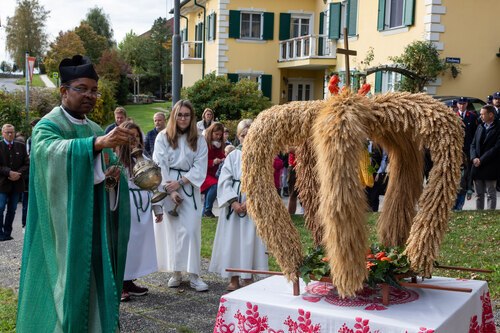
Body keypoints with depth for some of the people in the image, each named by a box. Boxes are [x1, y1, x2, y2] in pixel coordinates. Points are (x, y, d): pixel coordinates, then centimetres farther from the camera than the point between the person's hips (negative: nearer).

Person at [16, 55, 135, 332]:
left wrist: (114, 175, -11)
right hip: (64, 230, -7)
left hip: (94, 228, 7)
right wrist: (98, 143, -49)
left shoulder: (95, 130, 14)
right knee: (67, 287, -3)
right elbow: (53, 152, -33)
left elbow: (107, 168, 15)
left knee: (93, 286, 10)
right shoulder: (47, 127, -9)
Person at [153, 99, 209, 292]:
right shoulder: (163, 137, 1)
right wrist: (170, 191, -11)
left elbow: (200, 168, -2)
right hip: (167, 189, 0)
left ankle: (193, 274, -4)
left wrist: (180, 182, -12)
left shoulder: (199, 140, 4)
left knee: (190, 230, -6)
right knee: (171, 230, 1)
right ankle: (176, 272, 10)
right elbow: (160, 166, -4)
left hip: (189, 188, 1)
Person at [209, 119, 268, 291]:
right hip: (233, 204, 2)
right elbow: (224, 181, 0)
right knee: (231, 240, 3)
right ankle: (233, 278, 12)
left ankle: (248, 277, 10)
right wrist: (234, 202, -11)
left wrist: (250, 201, -14)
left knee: (250, 241, -1)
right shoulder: (233, 156, 6)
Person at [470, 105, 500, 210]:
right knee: (479, 195, 12)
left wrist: (481, 160, -16)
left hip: (490, 168, -6)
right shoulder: (480, 127, 12)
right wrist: (474, 158, -7)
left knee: (491, 195, 3)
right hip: (477, 167, 6)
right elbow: (473, 145, 11)